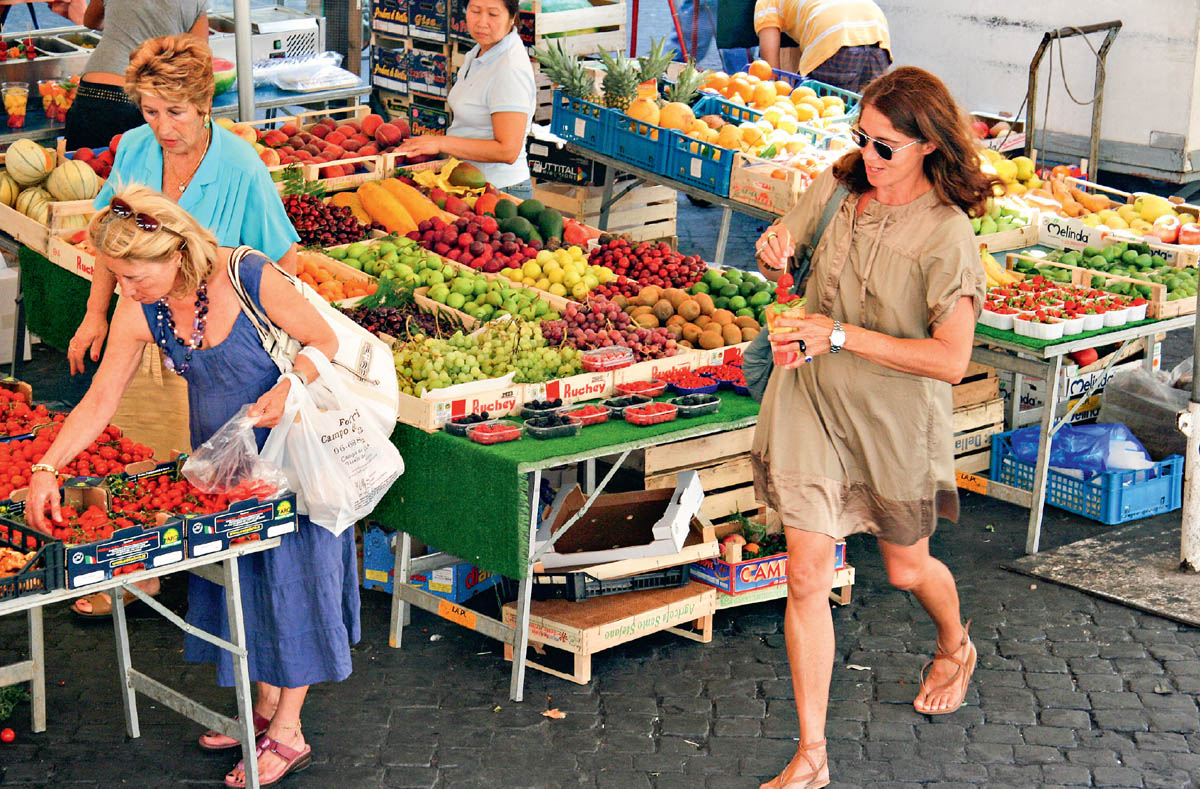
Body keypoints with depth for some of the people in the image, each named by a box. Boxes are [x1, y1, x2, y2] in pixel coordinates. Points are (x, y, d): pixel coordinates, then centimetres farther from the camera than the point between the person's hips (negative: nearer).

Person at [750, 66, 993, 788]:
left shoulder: (947, 234, -19)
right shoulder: (840, 187, -4)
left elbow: (951, 359, -24)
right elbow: (781, 250, 13)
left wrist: (840, 334, -27)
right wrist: (775, 247, -13)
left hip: (896, 416, -3)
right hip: (812, 404, 3)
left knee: (906, 567, 19)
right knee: (807, 576, -2)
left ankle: (956, 648, 56)